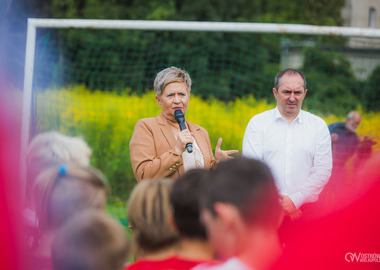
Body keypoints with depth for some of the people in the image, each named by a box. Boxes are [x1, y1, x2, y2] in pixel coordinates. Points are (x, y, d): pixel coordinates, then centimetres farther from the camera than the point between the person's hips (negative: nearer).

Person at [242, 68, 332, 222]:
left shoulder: (318, 126, 10)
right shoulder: (257, 123, 7)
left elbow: (323, 170, 2)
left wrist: (296, 200, -9)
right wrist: (276, 201, -10)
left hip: (305, 208, 1)